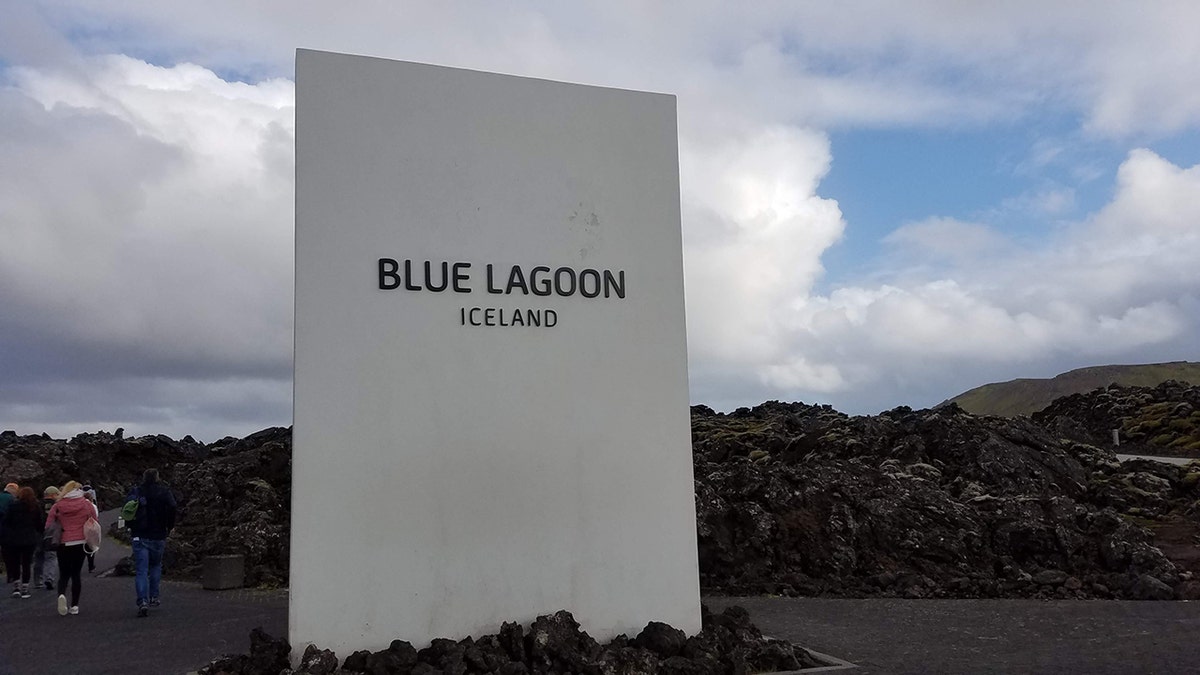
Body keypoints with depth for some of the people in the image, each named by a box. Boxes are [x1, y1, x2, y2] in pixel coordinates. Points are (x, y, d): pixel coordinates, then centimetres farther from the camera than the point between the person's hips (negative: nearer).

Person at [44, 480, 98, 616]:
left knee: (64, 574, 12)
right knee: (76, 574, 9)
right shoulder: (87, 504, -1)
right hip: (80, 543, 0)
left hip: (63, 544, 0)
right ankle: (74, 606, 7)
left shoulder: (57, 506, -1)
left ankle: (61, 594, -18)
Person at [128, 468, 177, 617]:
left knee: (141, 571, -2)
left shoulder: (136, 492, 4)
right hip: (158, 536, 0)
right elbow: (172, 507, -13)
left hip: (139, 536, 0)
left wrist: (131, 527, 6)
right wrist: (170, 526, -1)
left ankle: (143, 602, -14)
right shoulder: (164, 492, 1)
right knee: (156, 566, 21)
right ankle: (153, 597, 20)